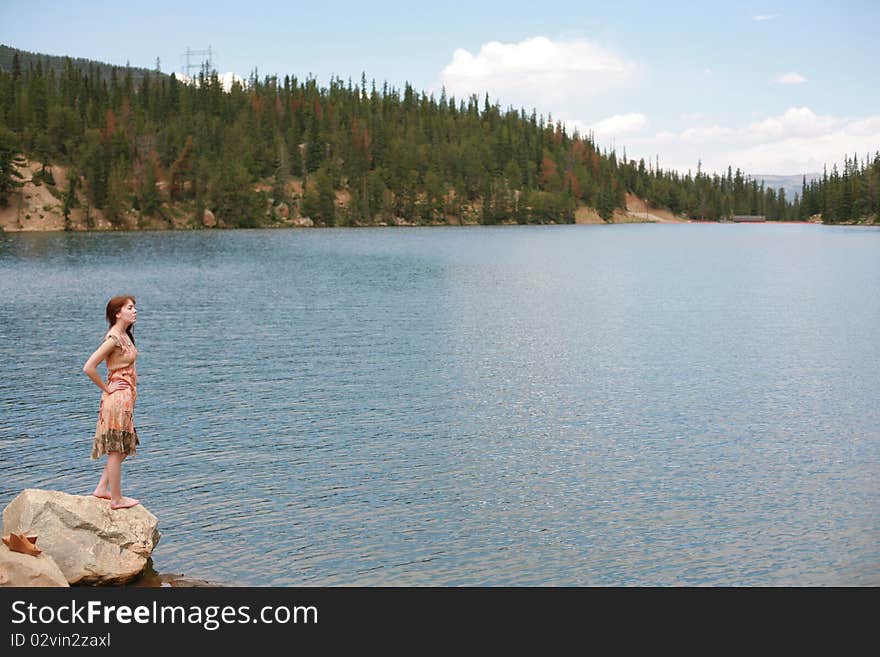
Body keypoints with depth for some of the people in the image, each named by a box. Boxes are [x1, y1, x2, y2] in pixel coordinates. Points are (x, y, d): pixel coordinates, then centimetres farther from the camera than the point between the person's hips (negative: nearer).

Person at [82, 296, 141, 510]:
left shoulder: (124, 335, 10)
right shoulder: (114, 338, -18)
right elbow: (88, 368, -23)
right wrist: (106, 388, -12)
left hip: (126, 398, 9)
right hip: (118, 397, -9)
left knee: (122, 448, 18)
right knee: (116, 450, 0)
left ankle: (102, 489, 26)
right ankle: (116, 499, 9)